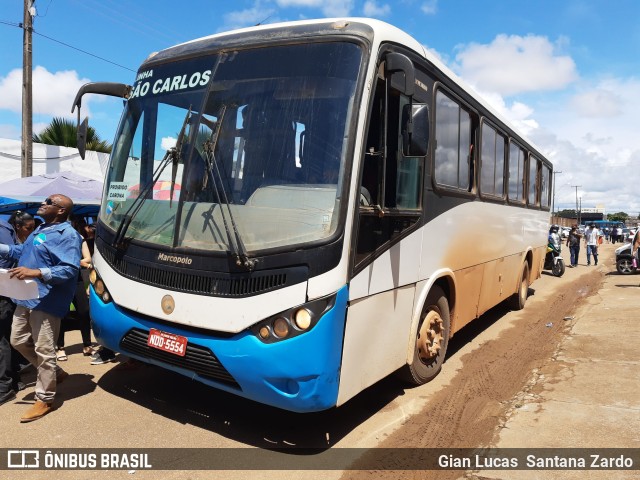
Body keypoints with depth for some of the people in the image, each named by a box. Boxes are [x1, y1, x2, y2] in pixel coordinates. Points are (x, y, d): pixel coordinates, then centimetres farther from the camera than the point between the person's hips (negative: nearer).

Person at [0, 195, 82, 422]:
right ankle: (56, 373, 36)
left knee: (44, 351, -2)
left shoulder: (67, 235, -15)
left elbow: (70, 269, -23)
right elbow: (22, 251, 24)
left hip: (46, 301, -10)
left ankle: (44, 399, 13)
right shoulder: (40, 229, 17)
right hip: (26, 298, 10)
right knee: (18, 341, 21)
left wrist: (36, 272, -31)